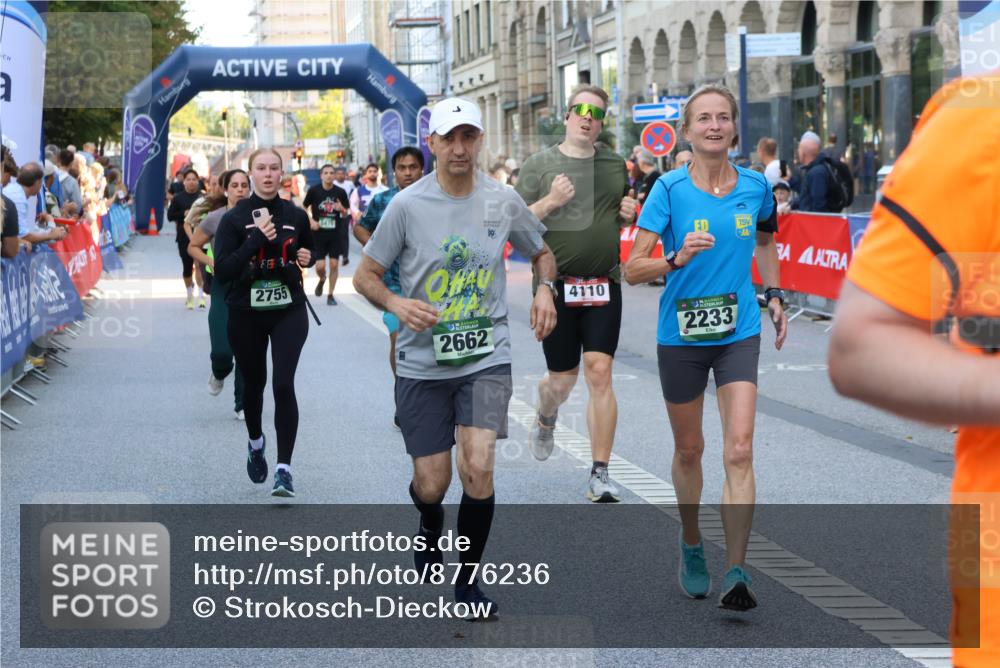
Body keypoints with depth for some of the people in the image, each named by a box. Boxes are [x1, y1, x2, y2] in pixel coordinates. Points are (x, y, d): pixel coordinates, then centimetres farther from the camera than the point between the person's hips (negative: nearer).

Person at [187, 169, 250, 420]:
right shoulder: (215, 218, -5)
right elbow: (193, 247, 7)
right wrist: (211, 262, -11)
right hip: (224, 288, -1)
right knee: (222, 351, -10)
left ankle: (242, 405, 17)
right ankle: (219, 373, 27)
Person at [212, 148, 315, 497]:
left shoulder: (296, 216, 2)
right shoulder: (234, 219, -5)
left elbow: (309, 250, 22)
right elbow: (222, 271, -15)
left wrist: (306, 258, -2)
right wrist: (257, 239, -24)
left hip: (288, 311, 0)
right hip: (246, 314, 0)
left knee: (283, 384, -15)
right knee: (253, 384, 14)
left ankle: (284, 468, -12)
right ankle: (255, 442, 44)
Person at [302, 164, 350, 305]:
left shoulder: (340, 192, -1)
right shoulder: (314, 190, -4)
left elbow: (345, 214, 7)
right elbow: (304, 207, 7)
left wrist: (342, 209, -15)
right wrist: (311, 221, -8)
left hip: (336, 234, 1)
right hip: (318, 233, -1)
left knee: (334, 265, 1)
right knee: (320, 266, -6)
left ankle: (331, 295, 15)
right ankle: (322, 280, 29)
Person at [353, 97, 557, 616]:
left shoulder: (504, 201, 0)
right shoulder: (407, 205, -6)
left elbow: (541, 253, 18)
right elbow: (365, 275, 1)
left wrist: (544, 289, -4)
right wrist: (397, 303, -20)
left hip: (486, 358, 0)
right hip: (422, 362, 0)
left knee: (478, 468, -17)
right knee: (431, 485, 3)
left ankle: (469, 578, 4)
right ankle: (430, 526, 43)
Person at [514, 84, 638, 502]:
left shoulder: (615, 165, 11)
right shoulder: (539, 165, 0)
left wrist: (629, 214, 2)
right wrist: (550, 202, -17)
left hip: (604, 285, 2)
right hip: (556, 284, -2)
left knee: (600, 374, -8)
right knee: (562, 379, 7)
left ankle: (600, 475, -3)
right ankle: (545, 421, 45)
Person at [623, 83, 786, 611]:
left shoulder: (755, 186, -1)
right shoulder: (669, 189, -10)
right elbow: (633, 270, -13)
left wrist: (774, 296, 15)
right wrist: (677, 259, -29)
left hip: (739, 333, 1)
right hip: (681, 335, -1)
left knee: (739, 451, -12)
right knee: (689, 450, 13)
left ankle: (735, 572, -10)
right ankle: (691, 546, 37)